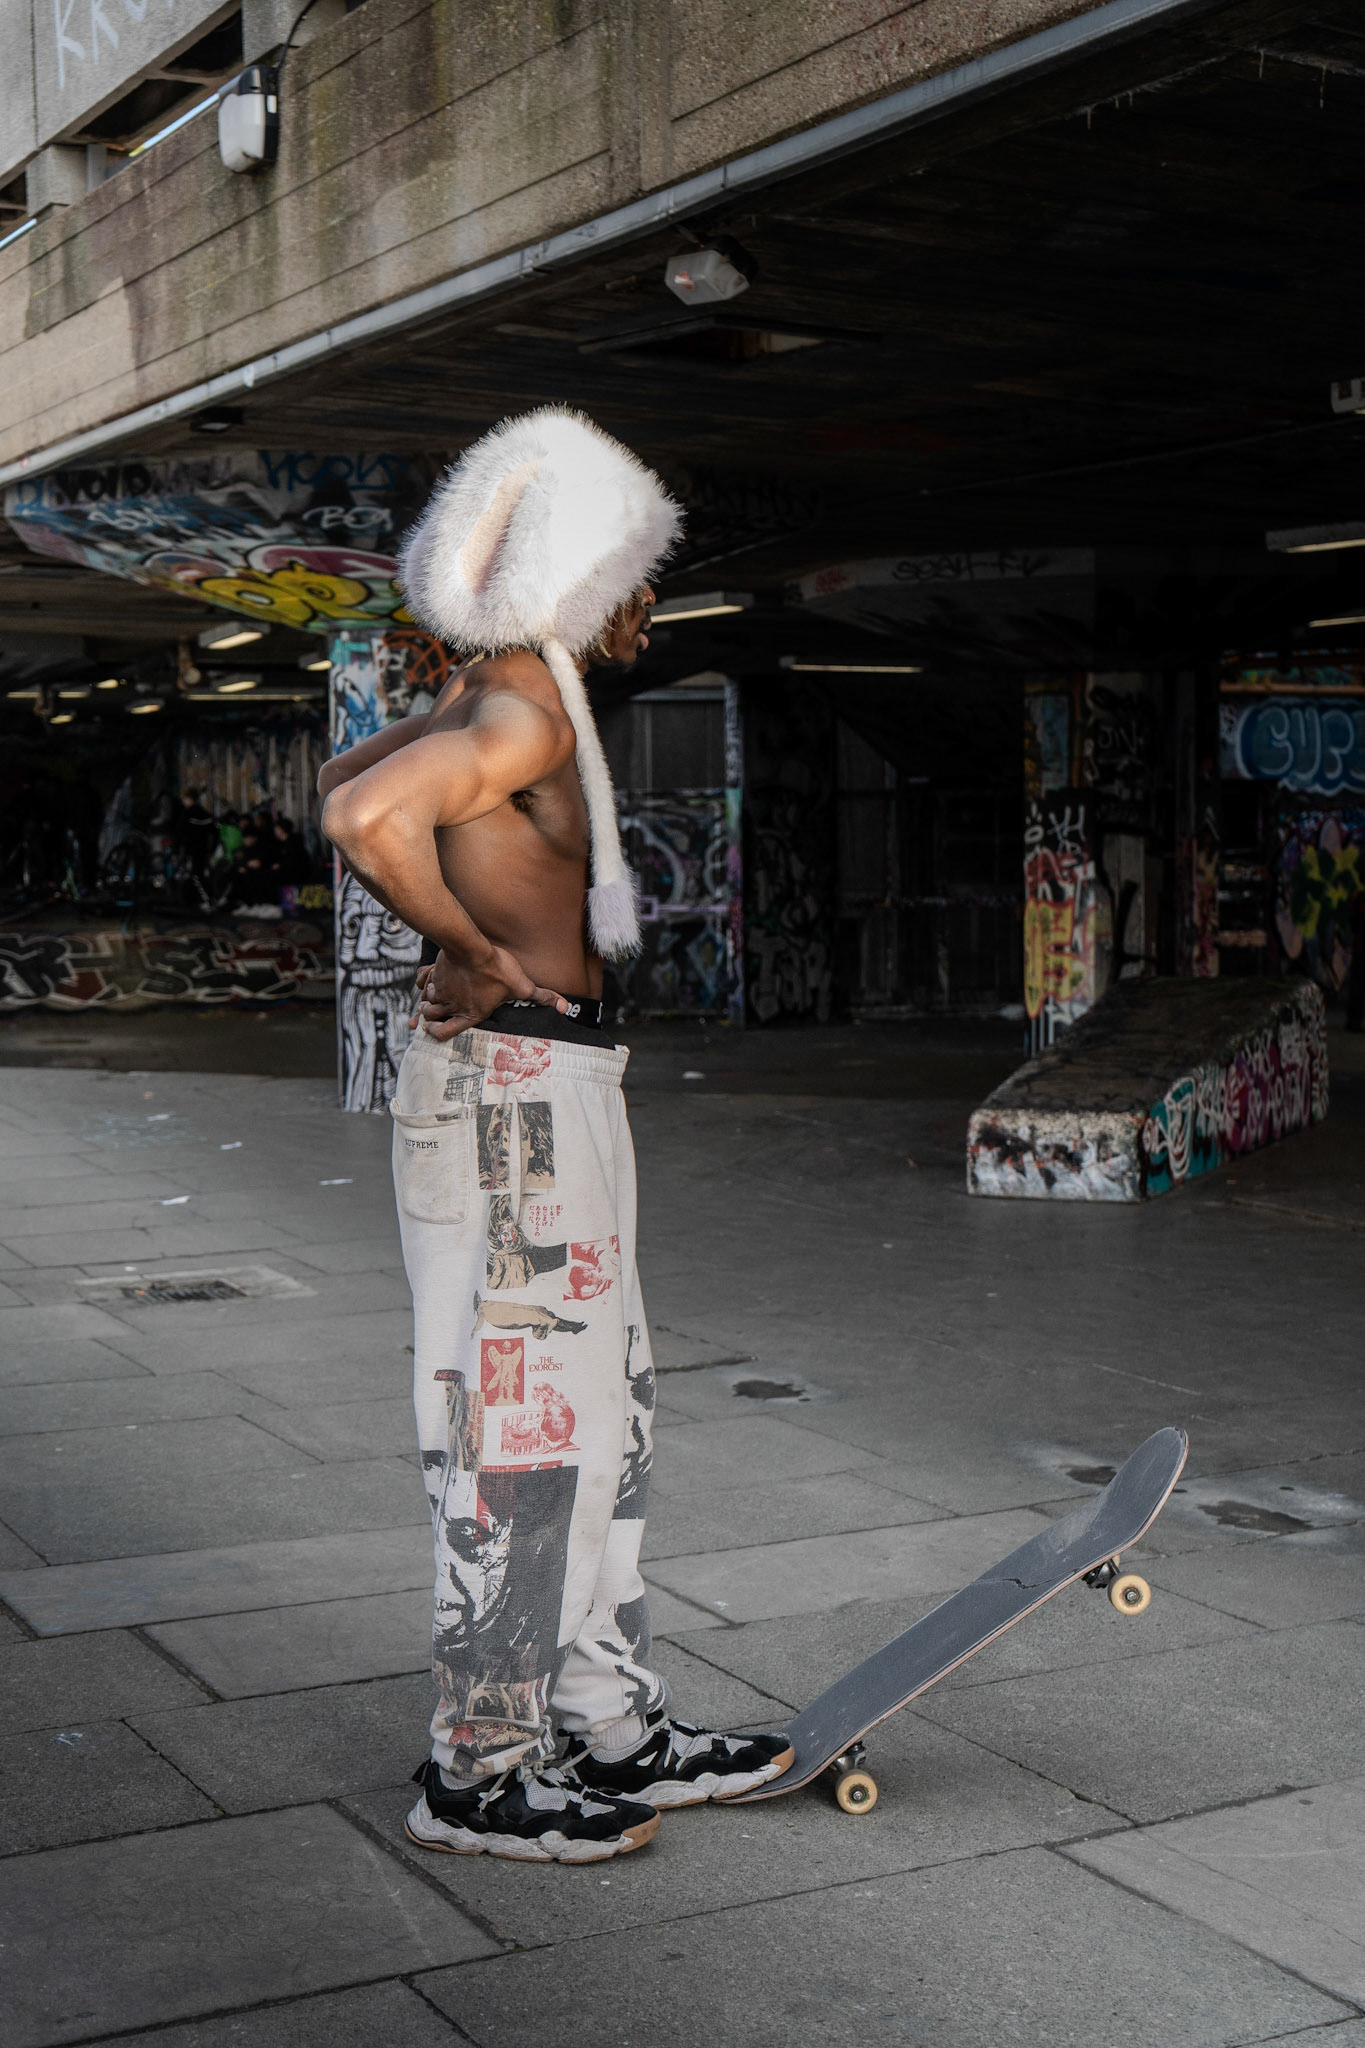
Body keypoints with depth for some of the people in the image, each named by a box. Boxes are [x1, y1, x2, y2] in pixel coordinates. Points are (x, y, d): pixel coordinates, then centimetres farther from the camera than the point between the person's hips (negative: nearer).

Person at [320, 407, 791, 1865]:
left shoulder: (501, 706, 15)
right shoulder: (528, 712, -16)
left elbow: (341, 784, 29)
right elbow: (366, 816, -33)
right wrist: (477, 957, -21)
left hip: (551, 1087, 11)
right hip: (513, 1087, -11)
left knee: (598, 1413, 16)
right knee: (519, 1429, -3)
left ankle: (610, 1726, 27)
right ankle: (476, 1771, 9)